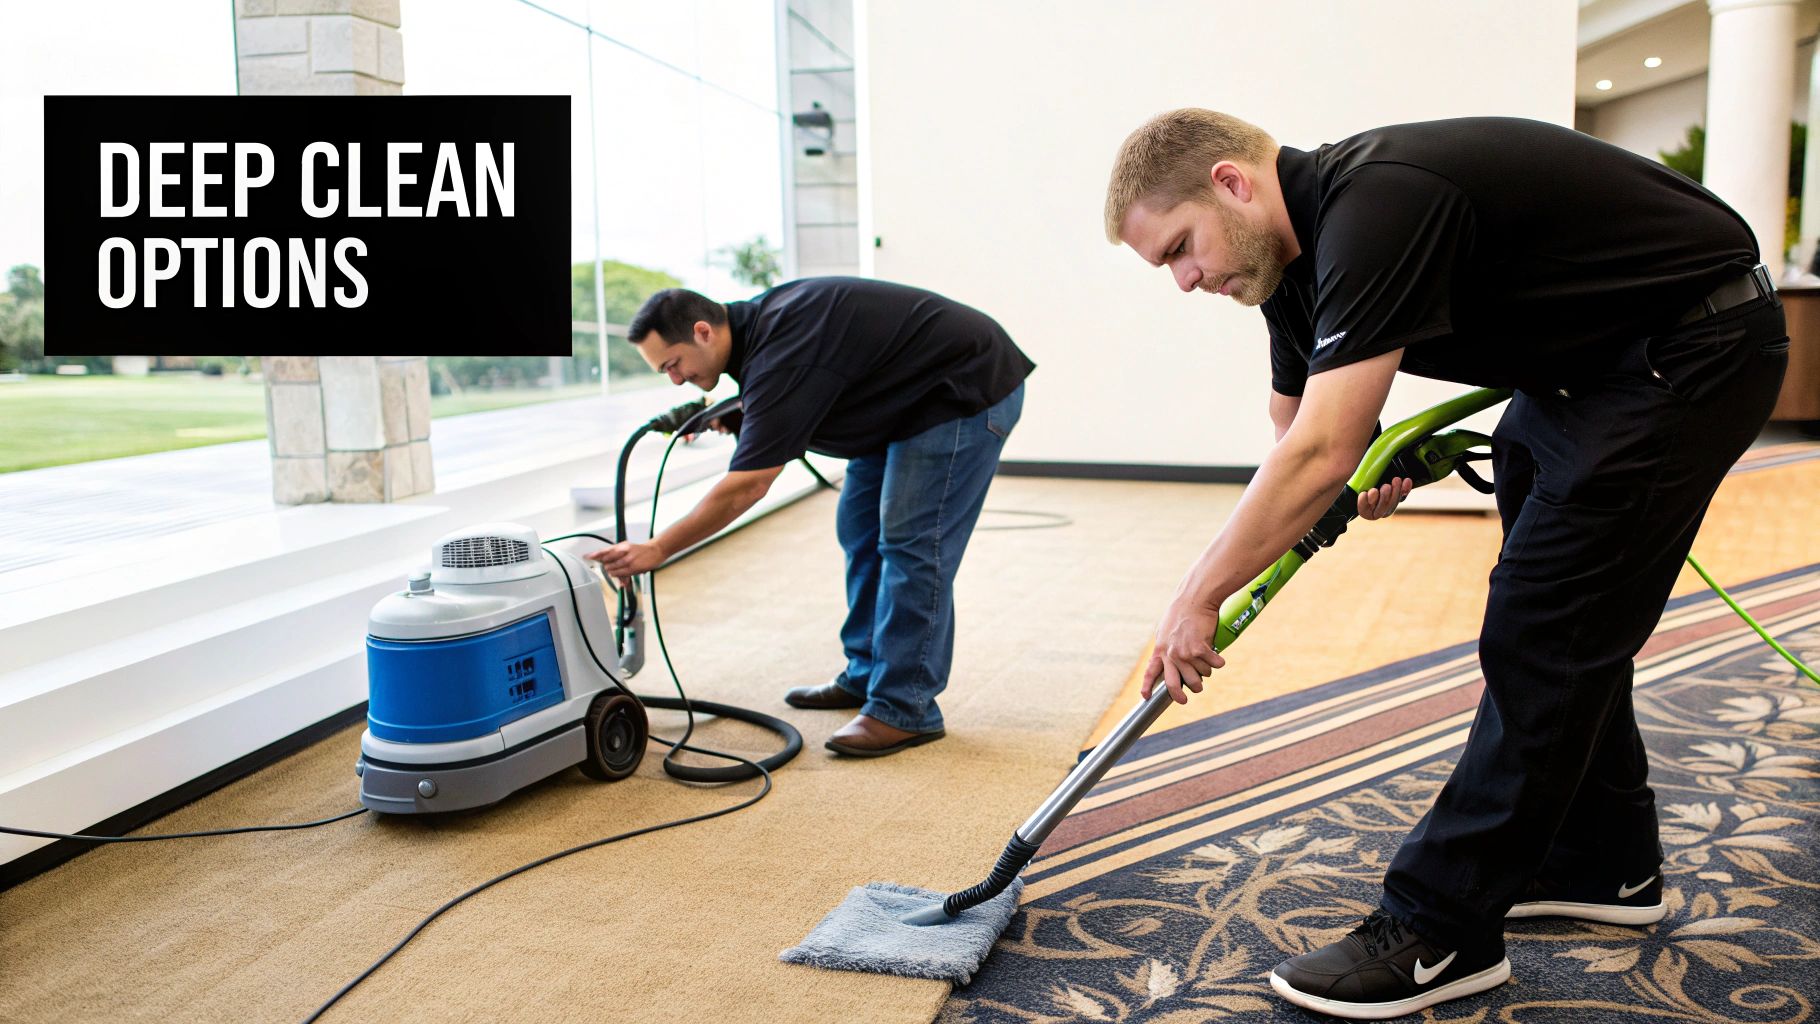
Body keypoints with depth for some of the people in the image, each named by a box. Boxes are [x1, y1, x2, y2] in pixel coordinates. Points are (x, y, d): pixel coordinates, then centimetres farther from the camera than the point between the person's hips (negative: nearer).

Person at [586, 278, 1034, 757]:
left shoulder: (779, 353, -28)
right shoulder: (755, 322, 2)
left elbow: (745, 488, -28)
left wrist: (656, 549, -22)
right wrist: (734, 414, 1)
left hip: (971, 388, -10)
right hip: (912, 396, 10)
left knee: (912, 541, -13)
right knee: (861, 528, 10)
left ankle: (905, 709, -6)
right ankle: (866, 676, 20)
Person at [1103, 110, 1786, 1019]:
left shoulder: (1374, 205, -29)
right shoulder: (1298, 254, 2)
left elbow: (1320, 457, -34)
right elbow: (1296, 440, 14)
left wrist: (1198, 598, -27)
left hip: (1692, 346, -10)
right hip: (1585, 359, 10)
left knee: (1542, 636, -10)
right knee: (1566, 619, 16)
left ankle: (1440, 934, -1)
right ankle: (1606, 864, 32)